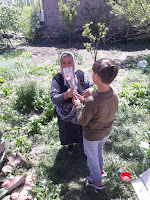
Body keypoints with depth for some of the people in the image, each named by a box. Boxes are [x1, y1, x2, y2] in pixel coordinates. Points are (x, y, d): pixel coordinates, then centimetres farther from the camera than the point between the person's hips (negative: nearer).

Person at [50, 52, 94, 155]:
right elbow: (54, 98, -28)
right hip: (66, 113, -1)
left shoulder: (80, 74, -15)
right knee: (68, 130, 24)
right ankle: (70, 144, 57)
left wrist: (90, 90, -37)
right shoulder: (57, 79, -20)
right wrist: (66, 95, -49)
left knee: (83, 128, 25)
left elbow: (91, 86, -11)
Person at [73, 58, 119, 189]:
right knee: (99, 149, 34)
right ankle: (101, 169, 60)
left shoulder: (92, 101, -41)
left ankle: (97, 182, 46)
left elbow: (82, 121, -23)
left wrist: (78, 105, -10)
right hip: (106, 131, 6)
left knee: (92, 156, 22)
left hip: (92, 135, -6)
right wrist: (84, 101, -2)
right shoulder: (115, 92, -19)